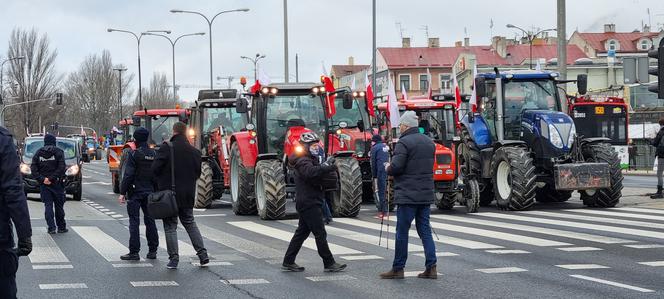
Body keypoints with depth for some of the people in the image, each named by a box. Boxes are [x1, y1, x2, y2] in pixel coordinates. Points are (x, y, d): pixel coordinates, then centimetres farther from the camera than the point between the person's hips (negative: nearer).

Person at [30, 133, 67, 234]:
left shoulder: (38, 152, 6)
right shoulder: (58, 152, -3)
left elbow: (33, 168, -2)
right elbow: (61, 167, -14)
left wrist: (41, 179, -8)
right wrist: (52, 178, -14)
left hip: (44, 184, 2)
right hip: (56, 184, -2)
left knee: (48, 205, 3)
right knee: (59, 205, 8)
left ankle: (51, 228, -6)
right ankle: (61, 227, 13)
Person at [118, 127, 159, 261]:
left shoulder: (134, 154, -12)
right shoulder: (154, 154, 7)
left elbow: (128, 175, -14)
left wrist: (123, 192, -10)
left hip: (136, 192, -6)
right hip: (149, 192, 6)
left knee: (134, 221, -3)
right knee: (150, 220, 12)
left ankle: (134, 252, -4)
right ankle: (152, 250, 14)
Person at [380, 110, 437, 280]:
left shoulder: (404, 143, -12)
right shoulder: (429, 142, 13)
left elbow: (396, 167, -19)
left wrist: (388, 168, 3)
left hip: (408, 195, -7)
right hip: (426, 194, 7)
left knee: (402, 232, 0)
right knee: (425, 230, 10)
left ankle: (398, 269, 6)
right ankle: (431, 267, 5)